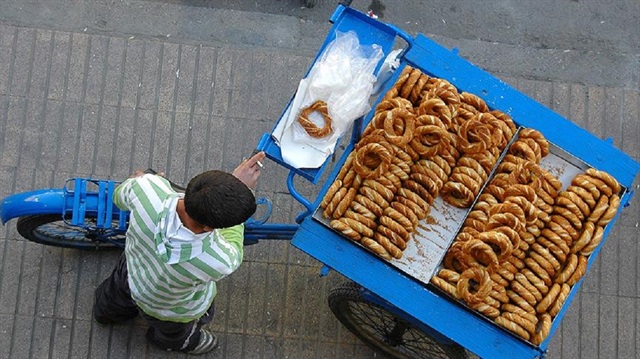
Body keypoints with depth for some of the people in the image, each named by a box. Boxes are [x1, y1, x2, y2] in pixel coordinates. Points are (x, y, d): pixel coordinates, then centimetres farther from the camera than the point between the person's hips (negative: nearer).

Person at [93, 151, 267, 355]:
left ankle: (106, 313, 75)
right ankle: (172, 341, 72)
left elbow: (120, 197, -14)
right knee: (172, 332, 38)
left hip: (130, 268, 3)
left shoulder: (148, 187, -42)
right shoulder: (220, 264, -50)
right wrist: (244, 188, -20)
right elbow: (232, 245, -21)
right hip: (175, 310, -3)